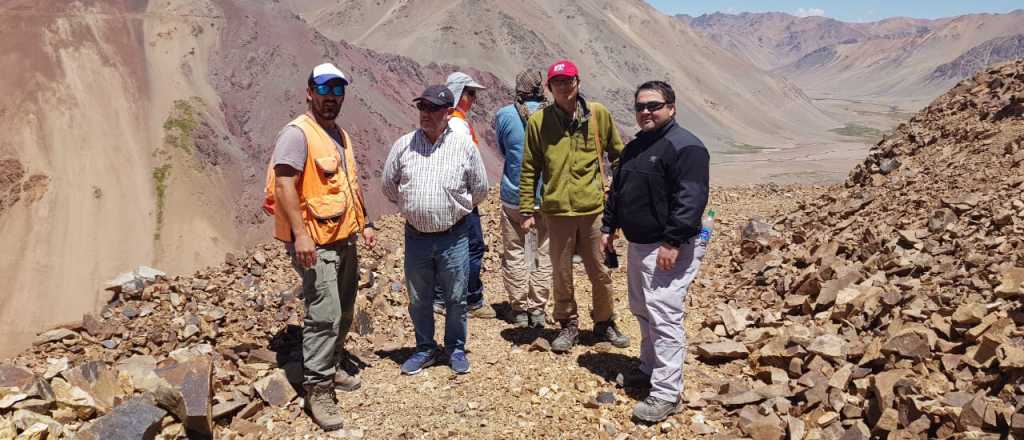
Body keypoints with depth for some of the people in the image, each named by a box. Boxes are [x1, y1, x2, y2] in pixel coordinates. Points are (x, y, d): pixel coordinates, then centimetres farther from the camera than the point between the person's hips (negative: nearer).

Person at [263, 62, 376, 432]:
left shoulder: (340, 134, 15)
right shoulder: (297, 133, -13)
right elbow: (284, 184, -22)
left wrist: (364, 223, 20)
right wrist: (300, 233, -28)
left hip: (345, 239, 9)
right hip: (315, 244, -9)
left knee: (343, 313, 16)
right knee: (325, 315, -11)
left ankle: (330, 368, 33)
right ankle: (317, 389, 0)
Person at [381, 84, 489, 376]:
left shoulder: (464, 145, -4)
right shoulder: (404, 145, 0)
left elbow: (480, 188, 8)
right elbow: (388, 184, 13)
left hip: (453, 237, -2)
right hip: (416, 236, 2)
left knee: (456, 298, 9)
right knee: (418, 300, 13)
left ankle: (456, 349, 28)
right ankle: (425, 349, 31)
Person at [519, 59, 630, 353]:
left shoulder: (598, 114, 1)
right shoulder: (539, 121, -2)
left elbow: (618, 154, 13)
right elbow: (529, 169, 2)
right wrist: (527, 210, 0)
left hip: (594, 207, 1)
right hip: (557, 210, 0)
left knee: (600, 272, 11)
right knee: (562, 274, 10)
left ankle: (604, 323, 31)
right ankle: (568, 325, 28)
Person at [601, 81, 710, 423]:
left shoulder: (685, 147, -15)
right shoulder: (634, 147, 15)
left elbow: (691, 200, -23)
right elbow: (617, 191, 23)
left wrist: (672, 243, -27)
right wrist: (608, 227, 18)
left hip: (669, 249, -9)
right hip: (638, 245, 10)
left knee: (663, 317, -10)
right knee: (642, 310, 19)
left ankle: (667, 393, -3)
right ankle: (650, 369, 36)